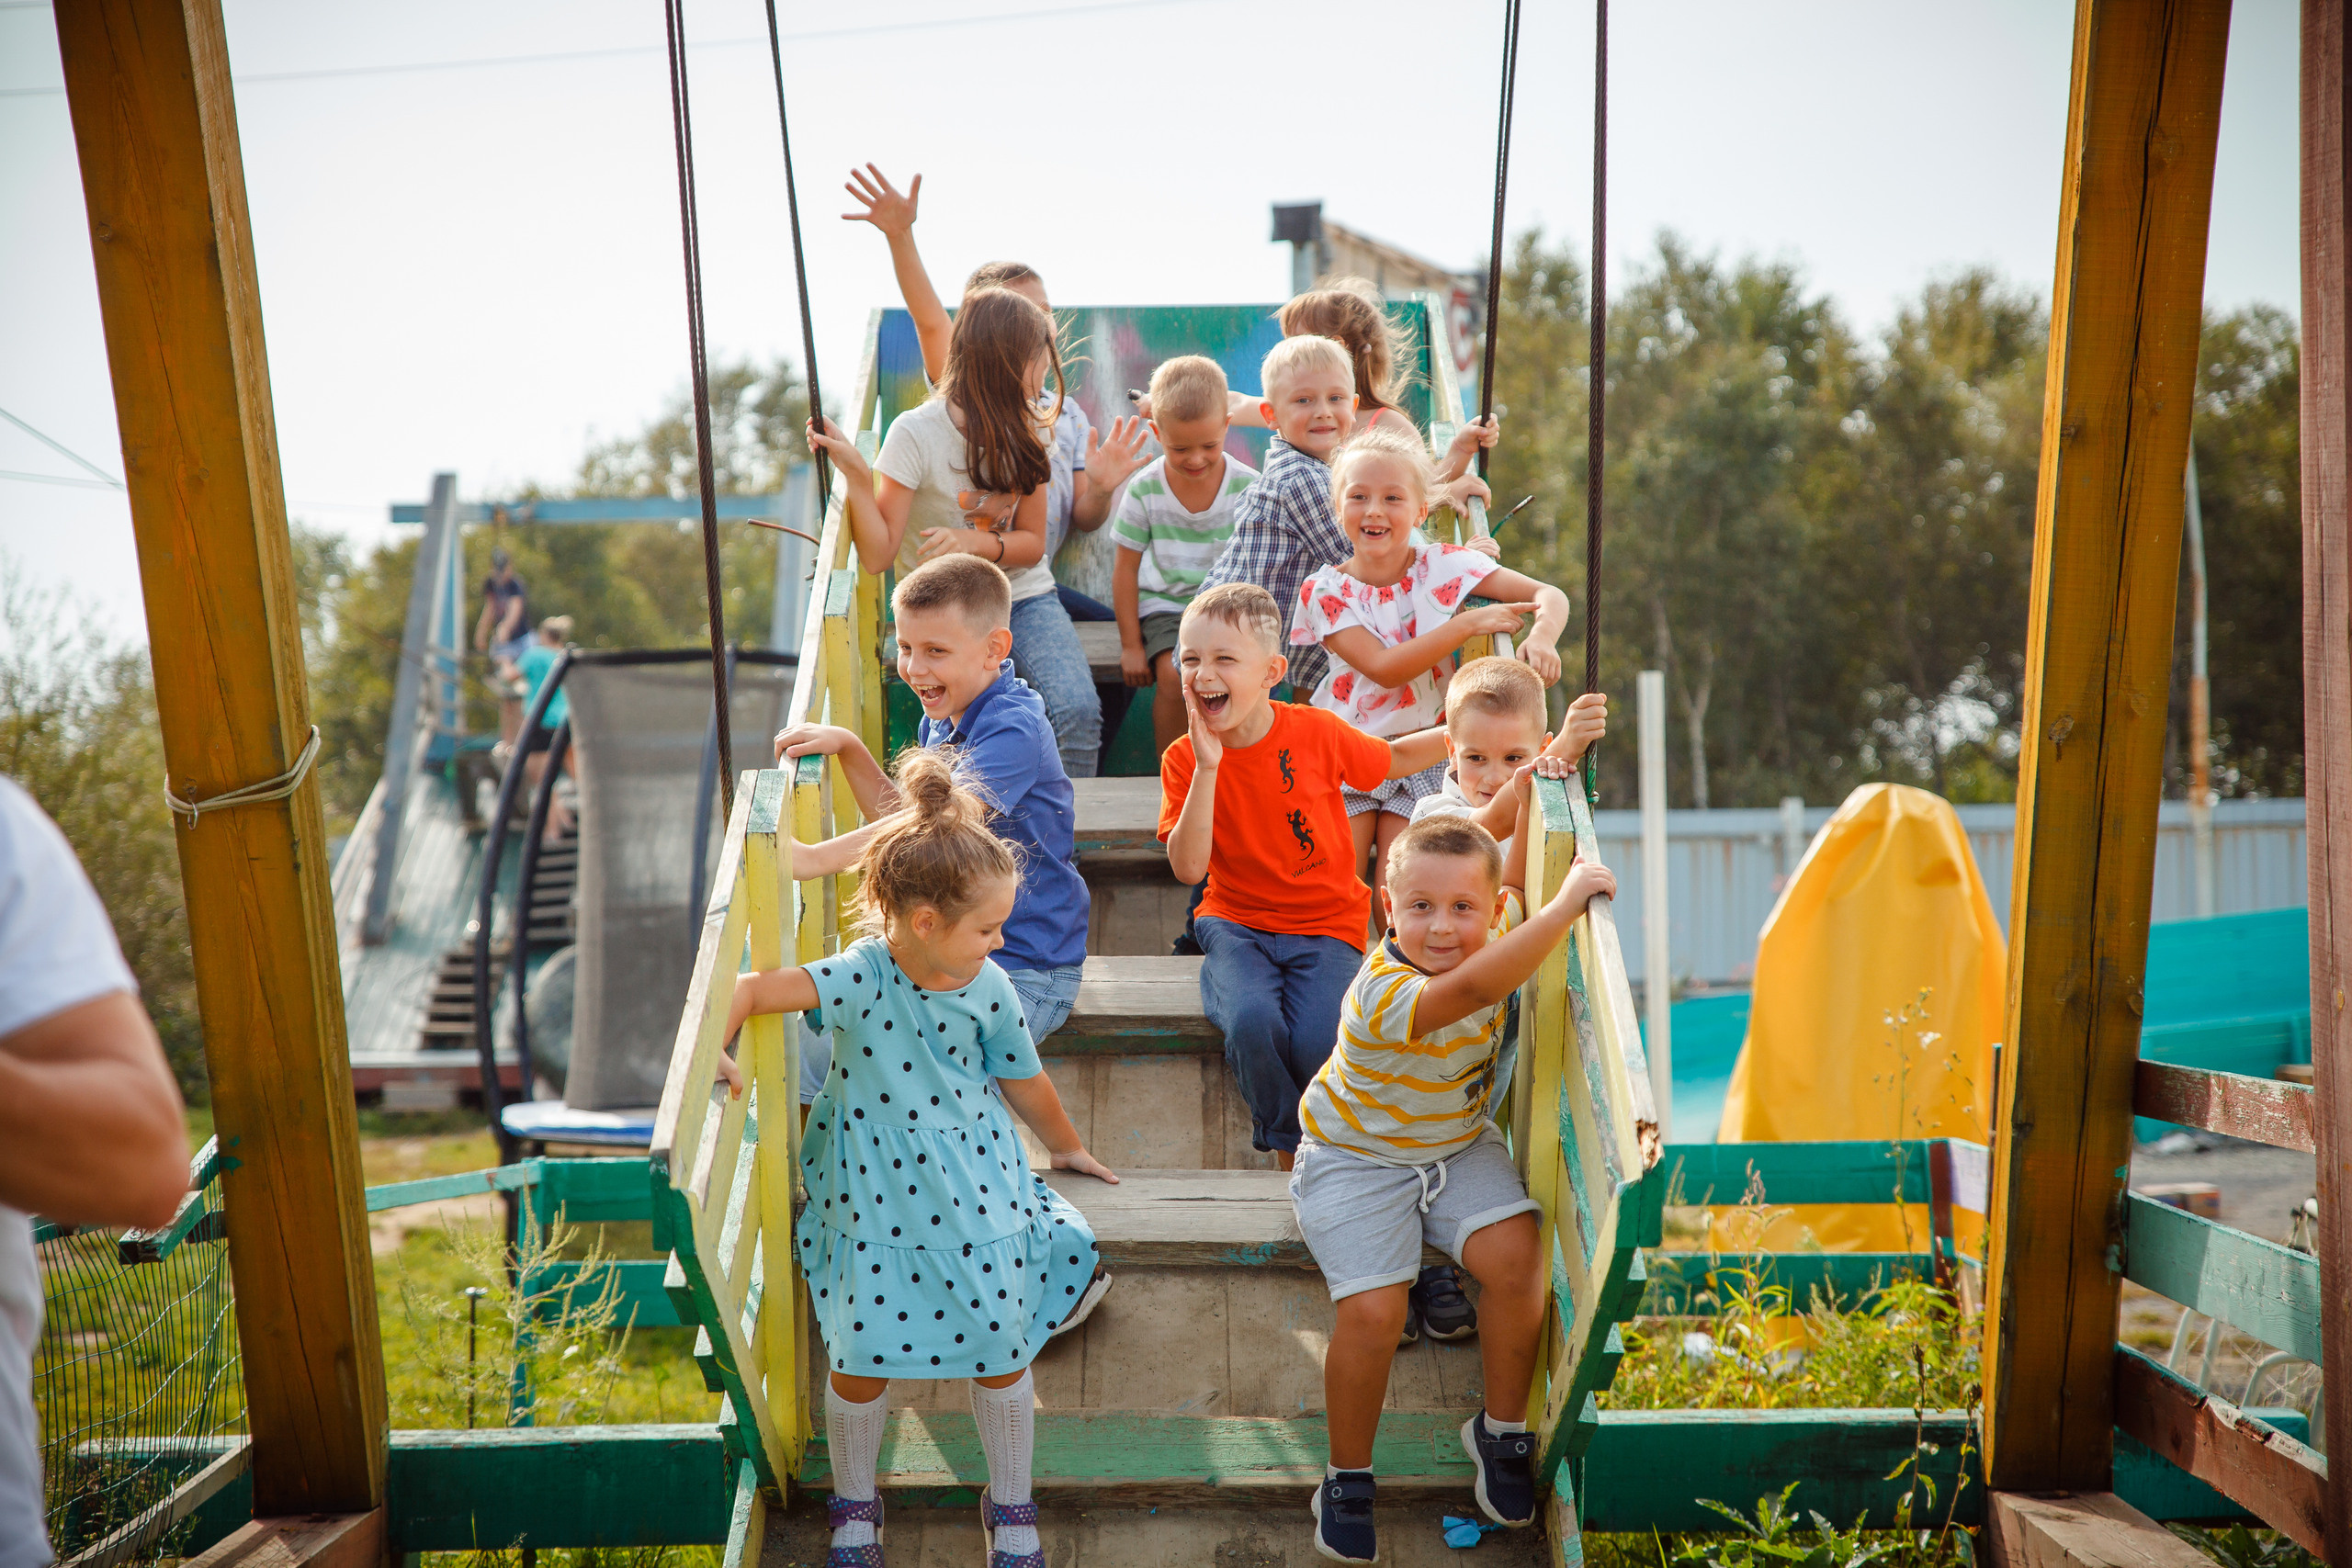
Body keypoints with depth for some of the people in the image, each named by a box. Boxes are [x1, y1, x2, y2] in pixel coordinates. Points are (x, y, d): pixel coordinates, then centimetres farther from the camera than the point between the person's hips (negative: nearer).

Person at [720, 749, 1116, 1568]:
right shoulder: (861, 978, -18)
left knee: (1003, 1345, 5)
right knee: (861, 1356, 4)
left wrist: (1066, 1147, 22)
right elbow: (754, 989, -23)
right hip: (875, 1203, -2)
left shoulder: (989, 990, -6)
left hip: (977, 1195, 3)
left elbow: (1024, 1082, 9)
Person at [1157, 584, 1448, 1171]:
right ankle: (1288, 1146, -1)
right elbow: (1188, 868, -16)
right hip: (1237, 924, 1)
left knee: (1317, 1044, -26)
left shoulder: (1315, 732, -7)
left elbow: (1394, 759, 12)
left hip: (1325, 927, 0)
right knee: (1252, 1023, -30)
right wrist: (1207, 768, -23)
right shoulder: (1184, 759, -5)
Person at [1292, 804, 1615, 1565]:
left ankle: (1502, 1431, 8)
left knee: (1516, 1256, -18)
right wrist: (1567, 904, -51)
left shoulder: (1490, 935, -10)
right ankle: (1347, 1477, 7)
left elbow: (1517, 881, 13)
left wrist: (1528, 795, 0)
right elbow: (1473, 989, -53)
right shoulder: (1384, 994, -34)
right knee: (1373, 1310, -20)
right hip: (1358, 1159, -5)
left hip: (1458, 1145, 6)